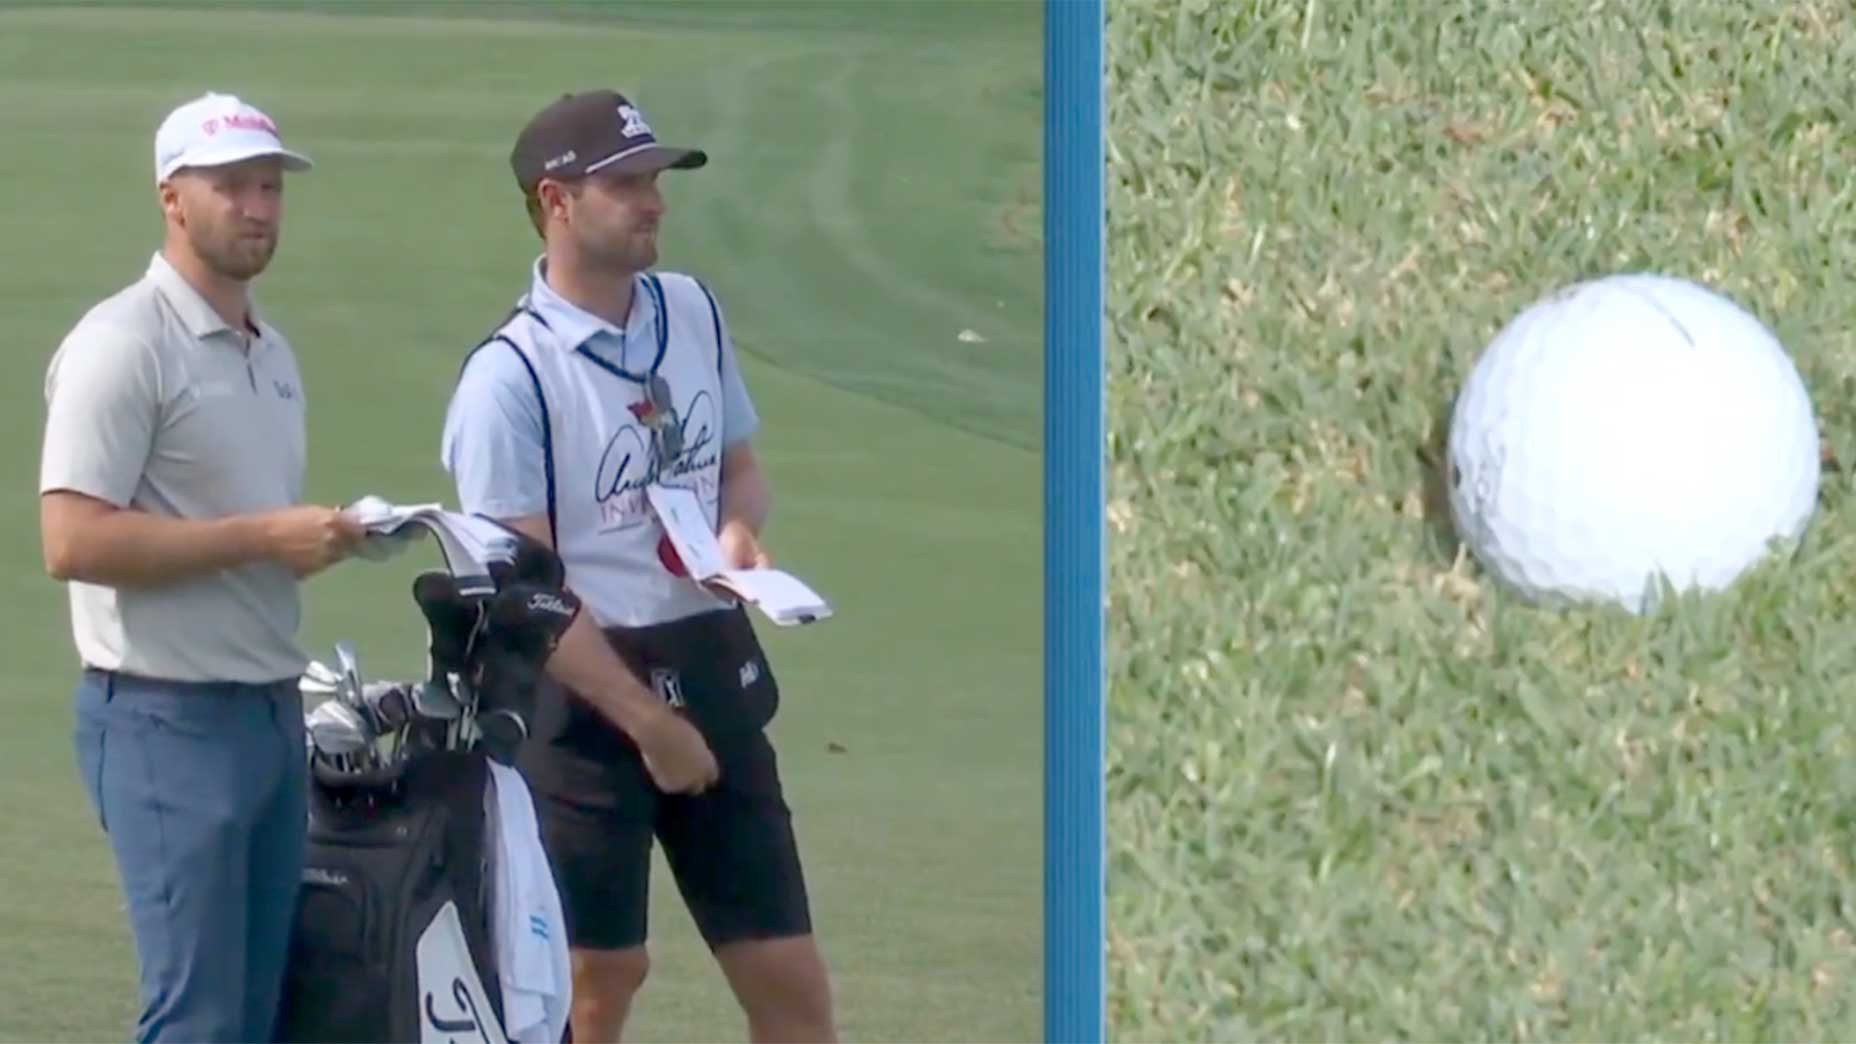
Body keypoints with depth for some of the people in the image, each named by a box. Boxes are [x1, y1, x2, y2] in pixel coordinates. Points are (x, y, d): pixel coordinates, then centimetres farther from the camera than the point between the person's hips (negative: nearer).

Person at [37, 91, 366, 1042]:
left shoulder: (271, 353, 17)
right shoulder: (123, 347, -12)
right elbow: (72, 541, -20)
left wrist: (320, 538, 7)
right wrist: (260, 538, -19)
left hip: (270, 710, 9)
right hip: (167, 721, -9)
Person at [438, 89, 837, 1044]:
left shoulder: (693, 313, 7)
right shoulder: (509, 375, -14)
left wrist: (739, 528, -3)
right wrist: (646, 721, -17)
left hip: (715, 669, 6)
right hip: (587, 688, -6)